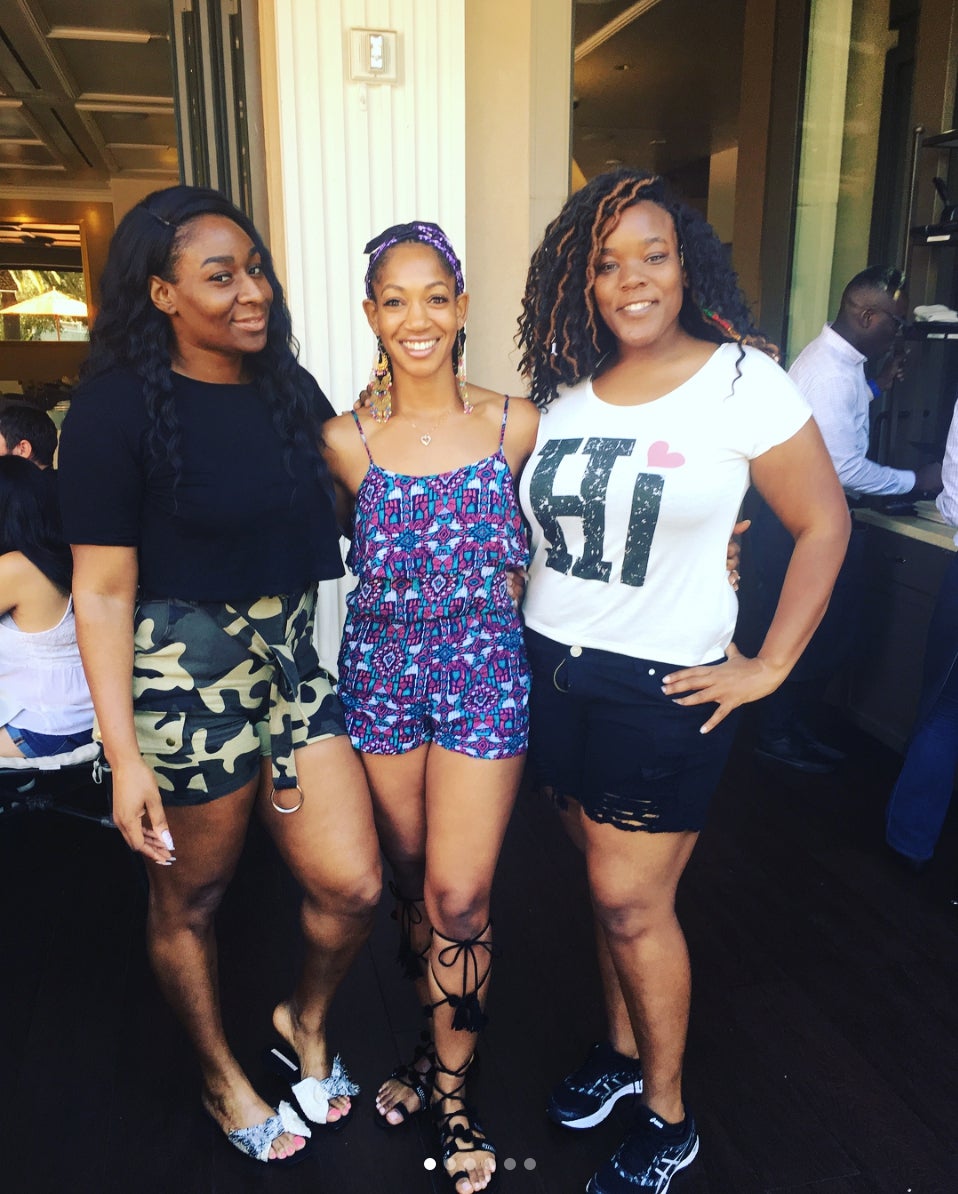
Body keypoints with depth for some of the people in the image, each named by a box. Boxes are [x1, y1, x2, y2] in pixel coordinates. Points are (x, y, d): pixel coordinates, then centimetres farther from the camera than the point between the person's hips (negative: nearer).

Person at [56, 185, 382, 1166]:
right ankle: (222, 1081, 43)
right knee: (190, 897, 15)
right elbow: (102, 591, -13)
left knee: (353, 886, 4)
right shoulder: (115, 410, -12)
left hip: (293, 661, 5)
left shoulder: (289, 388, 5)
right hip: (183, 679, -5)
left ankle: (305, 1020, 39)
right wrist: (124, 755, -15)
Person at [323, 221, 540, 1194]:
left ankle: (448, 1086, 22)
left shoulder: (515, 424, -3)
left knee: (459, 895, 0)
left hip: (484, 673, -1)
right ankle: (438, 1043, 38)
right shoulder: (345, 441, -3)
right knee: (410, 881, 15)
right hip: (381, 674, 1)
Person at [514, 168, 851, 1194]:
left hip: (662, 687, -4)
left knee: (630, 898, 2)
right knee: (608, 882, 15)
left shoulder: (743, 384, -8)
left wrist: (769, 666, -7)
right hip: (553, 672, 5)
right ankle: (621, 1047, 39)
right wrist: (524, 618, 6)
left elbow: (823, 525, -4)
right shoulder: (561, 391, 5)